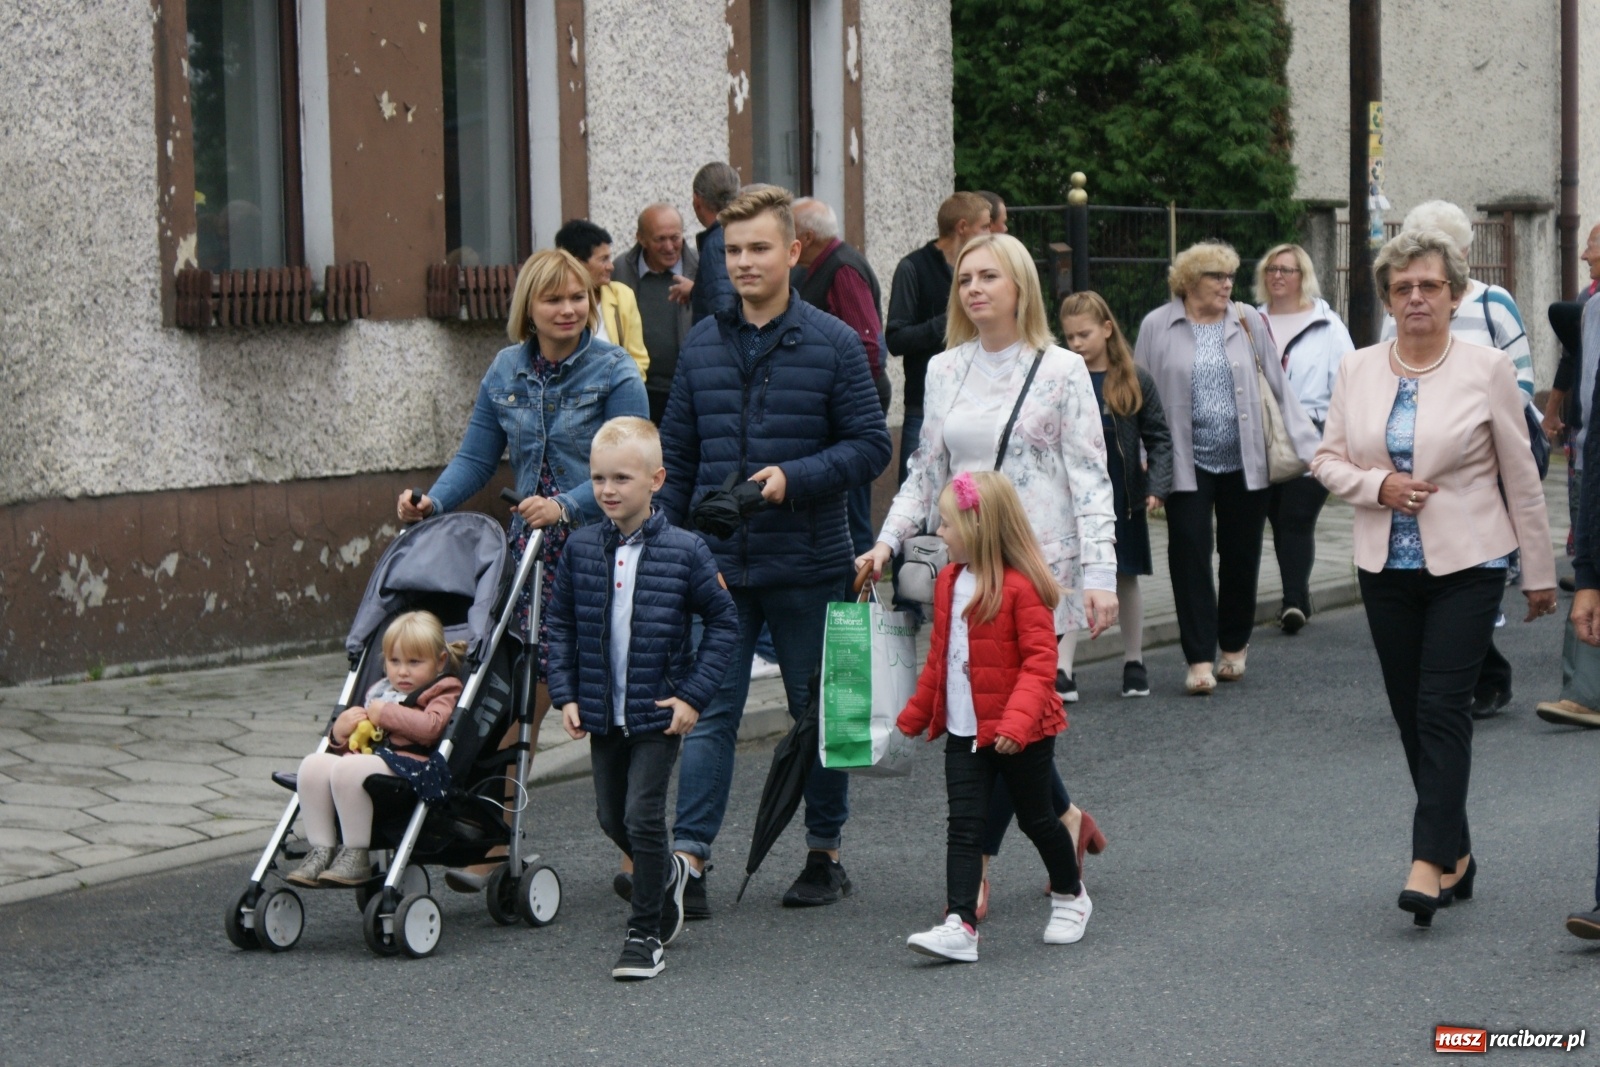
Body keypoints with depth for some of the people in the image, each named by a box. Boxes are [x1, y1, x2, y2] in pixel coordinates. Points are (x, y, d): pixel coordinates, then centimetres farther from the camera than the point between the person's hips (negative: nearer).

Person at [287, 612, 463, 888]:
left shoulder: (442, 693, 9)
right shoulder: (380, 691, 30)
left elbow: (431, 726, -15)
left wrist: (386, 713, -8)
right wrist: (339, 732, 12)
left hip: (408, 765, -8)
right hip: (367, 756, 8)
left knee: (348, 769, -34)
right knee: (314, 764, -19)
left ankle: (356, 856, -27)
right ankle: (320, 851, -16)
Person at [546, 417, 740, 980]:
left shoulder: (684, 551, -10)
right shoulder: (581, 548, 0)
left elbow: (724, 623, -3)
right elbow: (561, 626, 8)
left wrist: (693, 696, -10)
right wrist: (565, 696, -2)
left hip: (659, 711, -4)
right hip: (601, 711, 4)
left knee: (643, 816, -8)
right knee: (612, 818, 14)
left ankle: (645, 933, 6)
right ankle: (667, 873, 43)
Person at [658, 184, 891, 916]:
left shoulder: (833, 345, -4)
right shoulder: (702, 345, 8)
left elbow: (871, 445, -6)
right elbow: (675, 454, 13)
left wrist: (793, 477, -19)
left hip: (807, 564, -2)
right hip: (718, 563, 2)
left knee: (819, 714, 10)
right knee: (708, 712, -2)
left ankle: (825, 853, 23)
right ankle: (689, 859, -3)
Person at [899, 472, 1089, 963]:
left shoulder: (1021, 587, -18)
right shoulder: (950, 580, 6)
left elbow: (1040, 661, -21)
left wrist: (1016, 722, -31)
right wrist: (916, 714, 19)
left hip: (1020, 736, -6)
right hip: (964, 732, 6)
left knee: (1035, 819, 11)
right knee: (963, 827, -3)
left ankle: (1070, 898, 34)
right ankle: (960, 925, -8)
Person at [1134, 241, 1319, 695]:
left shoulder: (1248, 321, 5)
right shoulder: (1157, 326, 0)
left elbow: (1278, 387, 6)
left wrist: (1309, 445, 1)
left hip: (1244, 463, 2)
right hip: (1187, 464, -2)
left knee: (1241, 556, 9)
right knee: (1190, 558, -6)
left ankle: (1234, 647, 25)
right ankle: (1200, 660, -3)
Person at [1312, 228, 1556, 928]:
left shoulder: (1487, 370, -4)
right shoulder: (1357, 370, 5)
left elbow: (1521, 477, 1)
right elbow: (1328, 460, 10)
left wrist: (1540, 573, 4)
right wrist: (1378, 485, -11)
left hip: (1466, 564, -4)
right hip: (1386, 567, 4)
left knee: (1443, 708, -14)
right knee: (1411, 714, 7)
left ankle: (1430, 864, -17)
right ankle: (1456, 855, 19)